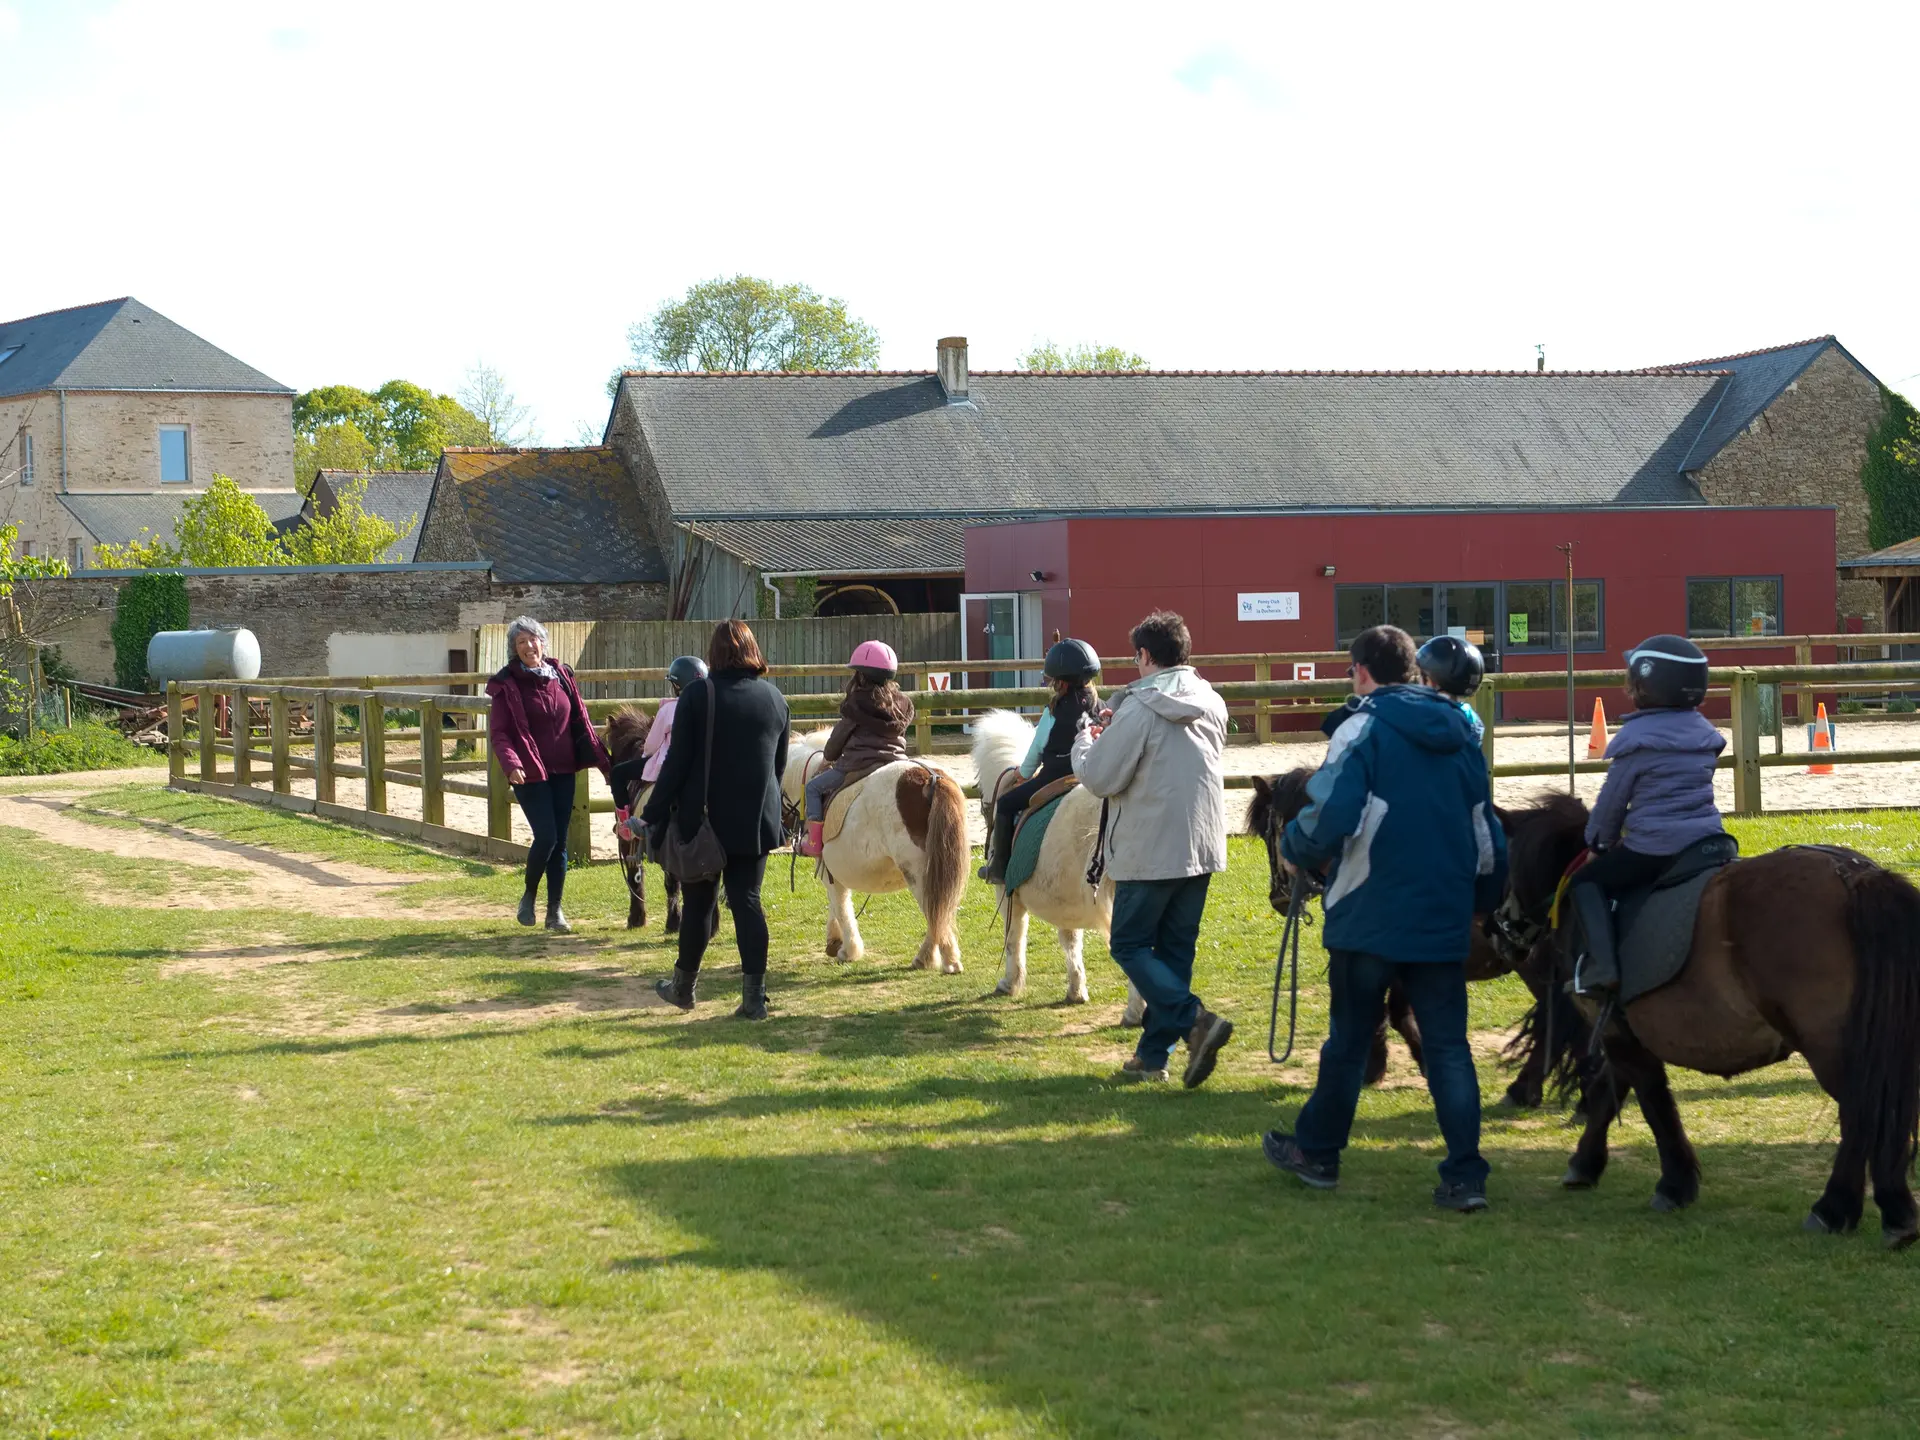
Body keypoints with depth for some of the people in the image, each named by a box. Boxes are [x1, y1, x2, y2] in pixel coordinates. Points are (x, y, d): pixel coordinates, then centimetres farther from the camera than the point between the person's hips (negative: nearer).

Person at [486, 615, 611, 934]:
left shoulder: (561, 677, 8)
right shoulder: (507, 685, -5)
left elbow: (581, 723, 11)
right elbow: (498, 732, -9)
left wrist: (604, 762, 7)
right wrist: (511, 763, -27)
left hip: (563, 772, 4)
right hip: (529, 773, -4)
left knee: (560, 841, 5)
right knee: (546, 836, -13)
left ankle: (555, 911, 13)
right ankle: (529, 896, 11)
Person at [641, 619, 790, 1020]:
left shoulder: (697, 695, -9)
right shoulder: (775, 698, 3)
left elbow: (677, 763, -10)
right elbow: (780, 764, 11)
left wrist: (654, 815, -5)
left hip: (704, 818, -3)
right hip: (757, 821, 3)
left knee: (699, 902, 10)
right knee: (747, 901, 4)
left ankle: (684, 985, 25)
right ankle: (754, 996, -3)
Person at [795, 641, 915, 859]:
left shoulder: (856, 705, -7)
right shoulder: (901, 706, 9)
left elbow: (836, 742, 2)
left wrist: (829, 757, 22)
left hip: (858, 767, -5)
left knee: (814, 787, 10)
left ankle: (813, 840, 3)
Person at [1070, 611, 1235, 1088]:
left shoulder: (1138, 711, -16)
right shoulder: (1212, 704, 8)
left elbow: (1101, 778, -14)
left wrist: (1084, 743, 6)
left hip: (1150, 849, -7)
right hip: (1203, 846, 7)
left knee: (1129, 945, 4)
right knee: (1176, 950, 13)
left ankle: (1195, 1020, -16)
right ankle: (1154, 1053, 16)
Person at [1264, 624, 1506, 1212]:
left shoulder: (1364, 729, -10)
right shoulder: (1461, 733, 9)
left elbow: (1330, 817, -23)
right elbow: (1488, 833, 15)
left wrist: (1295, 849, -3)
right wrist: (1480, 902, 26)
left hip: (1370, 915, -4)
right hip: (1444, 920, 4)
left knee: (1349, 1037, 11)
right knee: (1448, 1044, 5)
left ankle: (1317, 1151, 27)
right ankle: (1465, 1177, -2)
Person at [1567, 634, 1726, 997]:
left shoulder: (1636, 739, -10)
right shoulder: (1704, 732, 11)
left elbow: (1611, 801, -2)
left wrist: (1600, 842, 17)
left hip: (1652, 848, -7)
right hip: (1708, 838, 7)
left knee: (1586, 882, 7)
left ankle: (1601, 963, -10)